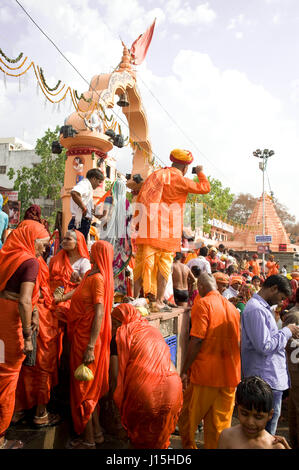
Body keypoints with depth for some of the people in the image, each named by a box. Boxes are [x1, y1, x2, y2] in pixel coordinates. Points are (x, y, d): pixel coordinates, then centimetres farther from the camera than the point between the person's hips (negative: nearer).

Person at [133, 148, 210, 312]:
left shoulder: (155, 175, 16)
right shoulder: (179, 179, -4)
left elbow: (139, 199, 18)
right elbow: (205, 188, 0)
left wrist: (139, 223, 22)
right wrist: (200, 173, 18)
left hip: (147, 228, 5)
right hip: (167, 230, -5)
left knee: (143, 262, 6)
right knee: (164, 265, 4)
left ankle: (135, 298, 7)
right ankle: (158, 301, 5)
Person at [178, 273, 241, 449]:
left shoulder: (202, 304, -9)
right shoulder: (232, 307, 9)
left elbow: (197, 340, -16)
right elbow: (238, 343, 13)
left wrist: (184, 370, -9)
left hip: (205, 373, -6)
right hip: (230, 375, 6)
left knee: (187, 418, 12)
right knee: (220, 424, 14)